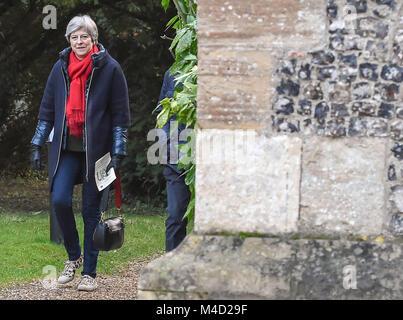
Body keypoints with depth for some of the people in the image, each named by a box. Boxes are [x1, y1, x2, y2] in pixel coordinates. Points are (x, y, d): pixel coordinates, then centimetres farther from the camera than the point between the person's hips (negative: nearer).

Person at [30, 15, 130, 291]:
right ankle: (74, 256, 12)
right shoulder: (61, 68, 7)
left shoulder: (109, 69, -3)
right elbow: (47, 110, 14)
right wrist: (37, 145, 8)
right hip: (66, 149, 3)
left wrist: (117, 154, -7)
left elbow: (120, 115, -2)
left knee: (91, 210, 2)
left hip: (96, 150, -3)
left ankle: (89, 272, 12)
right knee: (60, 200, -12)